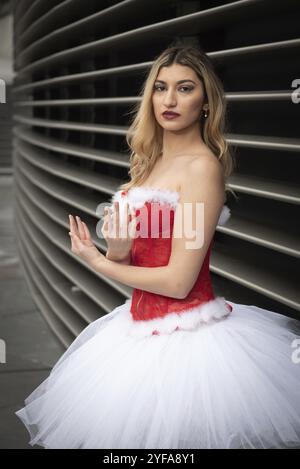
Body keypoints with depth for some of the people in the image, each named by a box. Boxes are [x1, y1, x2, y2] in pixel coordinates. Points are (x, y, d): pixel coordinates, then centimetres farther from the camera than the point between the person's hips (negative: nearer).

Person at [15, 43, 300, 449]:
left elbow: (178, 282, -19)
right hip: (142, 330, 8)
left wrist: (96, 262, -7)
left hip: (184, 338, -7)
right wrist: (118, 251, -13)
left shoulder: (203, 166, -16)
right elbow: (138, 259, 11)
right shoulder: (151, 161, 9)